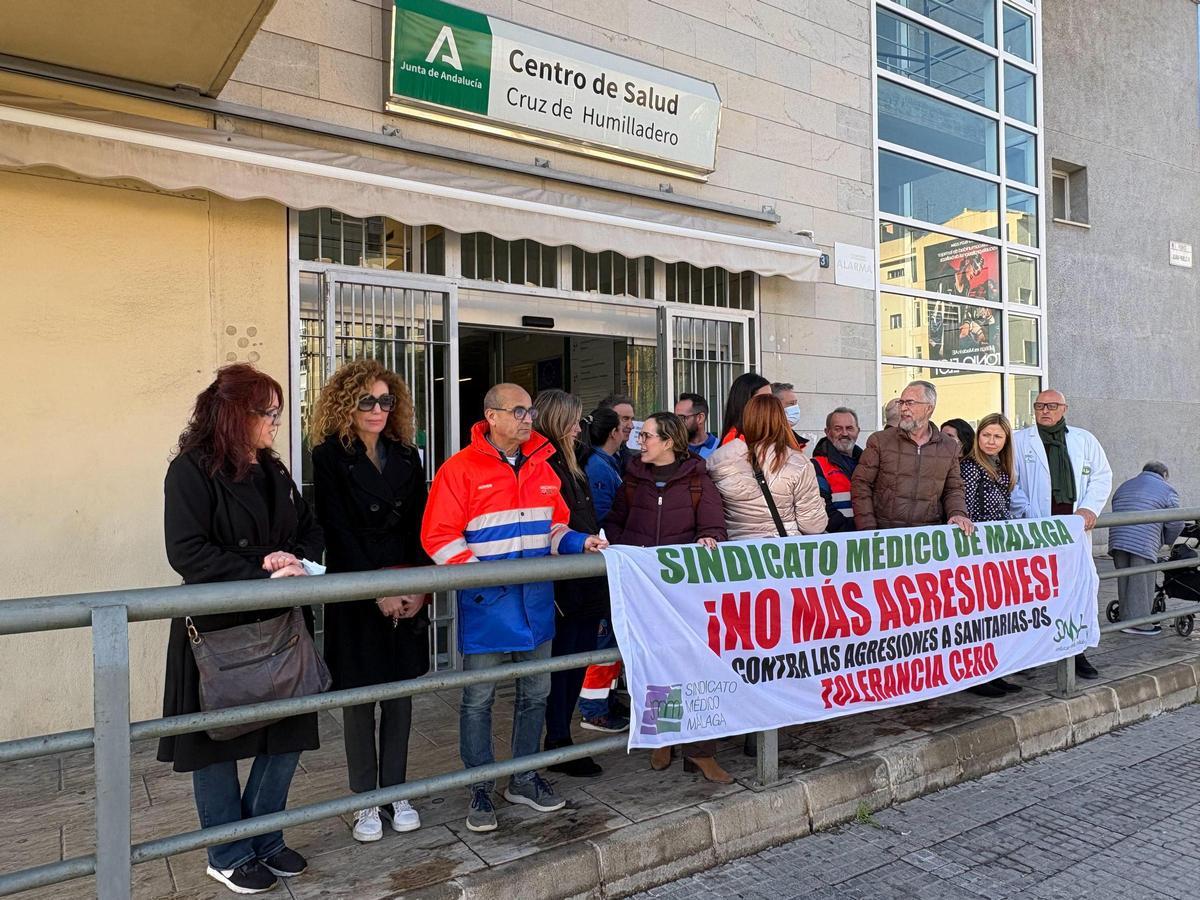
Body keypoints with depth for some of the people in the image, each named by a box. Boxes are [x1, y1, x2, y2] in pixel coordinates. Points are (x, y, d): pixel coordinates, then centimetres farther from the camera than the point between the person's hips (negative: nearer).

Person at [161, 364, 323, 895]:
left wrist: (294, 560, -9)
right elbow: (186, 551, -19)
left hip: (278, 627, 7)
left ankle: (265, 841, 30)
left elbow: (311, 532, 13)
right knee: (217, 744, 8)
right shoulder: (191, 470, -10)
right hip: (218, 631, -6)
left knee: (287, 738, 11)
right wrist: (262, 576, -23)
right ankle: (229, 856, 26)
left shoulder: (273, 472, 11)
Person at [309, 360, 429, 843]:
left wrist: (419, 588, -7)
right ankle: (366, 801, 20)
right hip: (355, 597, -3)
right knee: (359, 696, 5)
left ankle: (396, 793, 23)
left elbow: (419, 528, 5)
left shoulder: (406, 457, 8)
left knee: (400, 692, 9)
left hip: (407, 594, 4)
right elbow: (338, 534, -10)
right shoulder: (330, 457, -4)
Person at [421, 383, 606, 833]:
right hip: (486, 606, -5)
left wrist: (580, 542, -2)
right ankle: (480, 791, 22)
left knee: (536, 694, 15)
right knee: (478, 700, 6)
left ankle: (524, 779, 33)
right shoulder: (460, 468, -9)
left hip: (536, 601, 6)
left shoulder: (541, 467, 9)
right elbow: (438, 537, -12)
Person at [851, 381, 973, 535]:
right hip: (885, 531, -2)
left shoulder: (950, 447, 13)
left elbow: (953, 489, 20)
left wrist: (958, 514, -1)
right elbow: (861, 485, 1)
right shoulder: (879, 440, 4)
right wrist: (868, 530, -8)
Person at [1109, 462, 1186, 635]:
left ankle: (1126, 620, 18)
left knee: (1124, 582, 12)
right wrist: (1167, 542, 19)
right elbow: (1175, 523, 2)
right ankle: (1140, 623, 2)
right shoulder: (1167, 491, 7)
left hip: (1117, 540, 6)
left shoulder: (1123, 487, 26)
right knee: (1141, 584, -1)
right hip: (1144, 543, -6)